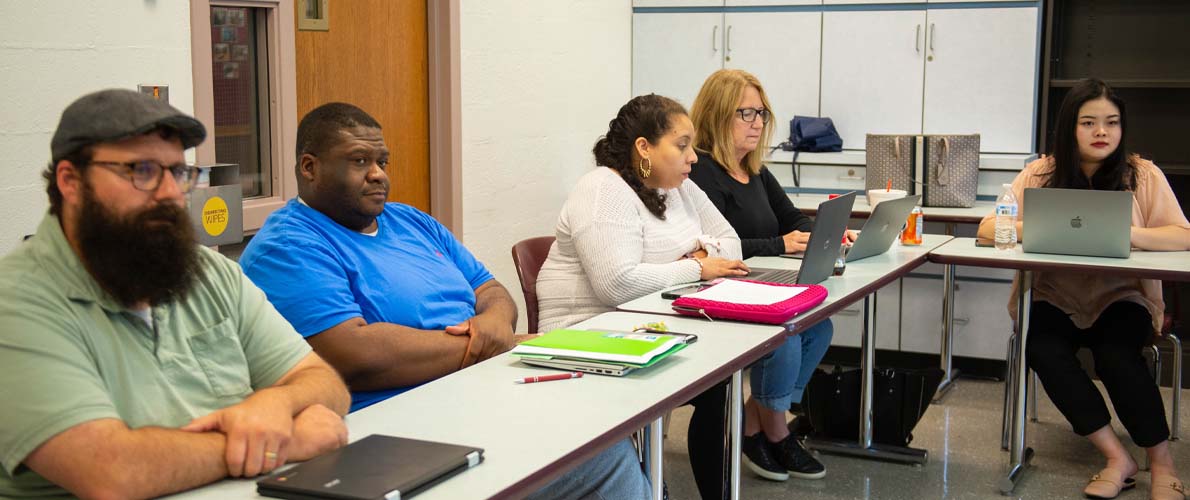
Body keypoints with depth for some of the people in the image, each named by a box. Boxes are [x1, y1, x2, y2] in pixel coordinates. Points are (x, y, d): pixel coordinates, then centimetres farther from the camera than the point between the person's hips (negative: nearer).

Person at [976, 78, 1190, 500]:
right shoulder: (1042, 173, 0)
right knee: (1041, 347, -29)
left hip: (1120, 297, -1)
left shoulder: (1142, 174, -2)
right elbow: (988, 228, -7)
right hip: (1056, 300, 1)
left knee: (1115, 354, -31)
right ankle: (1117, 458, -18)